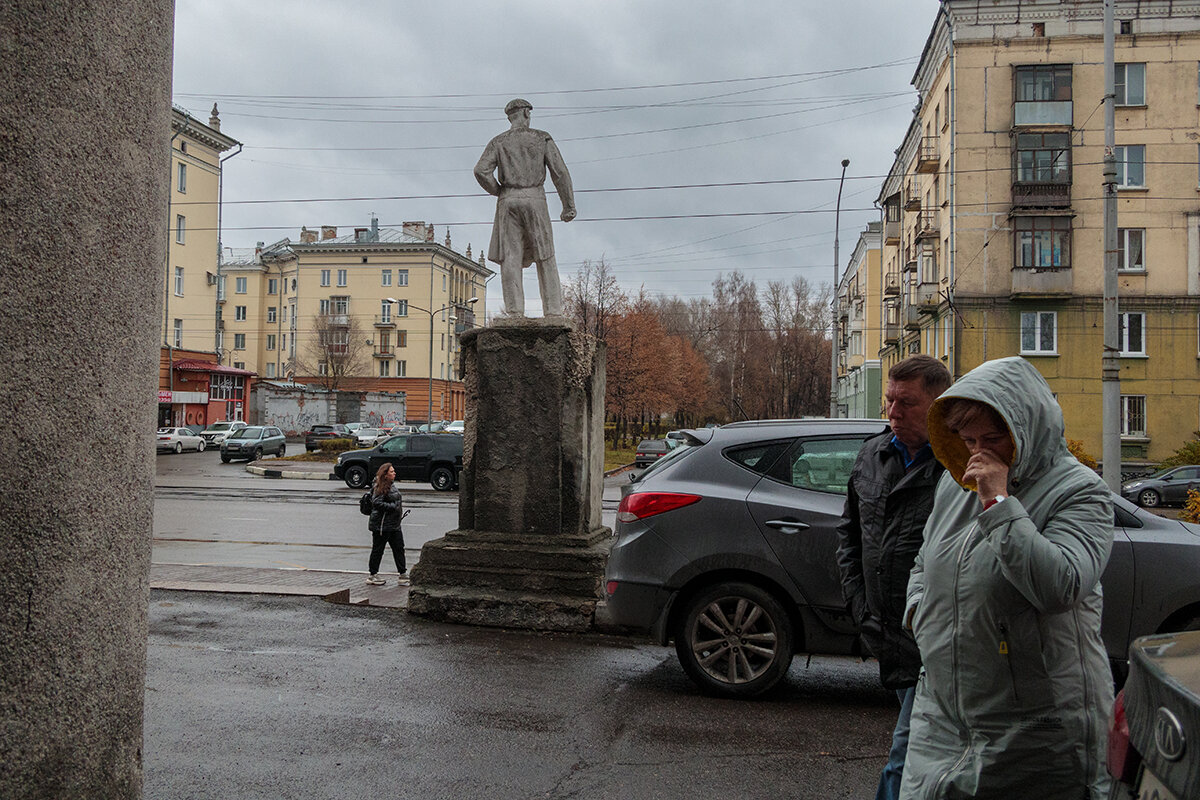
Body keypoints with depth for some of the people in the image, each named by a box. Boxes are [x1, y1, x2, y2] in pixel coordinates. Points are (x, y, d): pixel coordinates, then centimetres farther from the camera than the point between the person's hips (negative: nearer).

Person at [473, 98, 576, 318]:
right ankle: (553, 313, -4)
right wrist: (569, 205, 4)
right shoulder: (542, 138, 8)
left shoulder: (498, 142, 10)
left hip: (509, 201, 1)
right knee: (545, 259, 3)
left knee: (510, 258, -4)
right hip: (534, 199, -1)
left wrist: (499, 191, 10)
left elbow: (481, 171, -6)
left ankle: (515, 312, -16)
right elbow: (560, 172, -1)